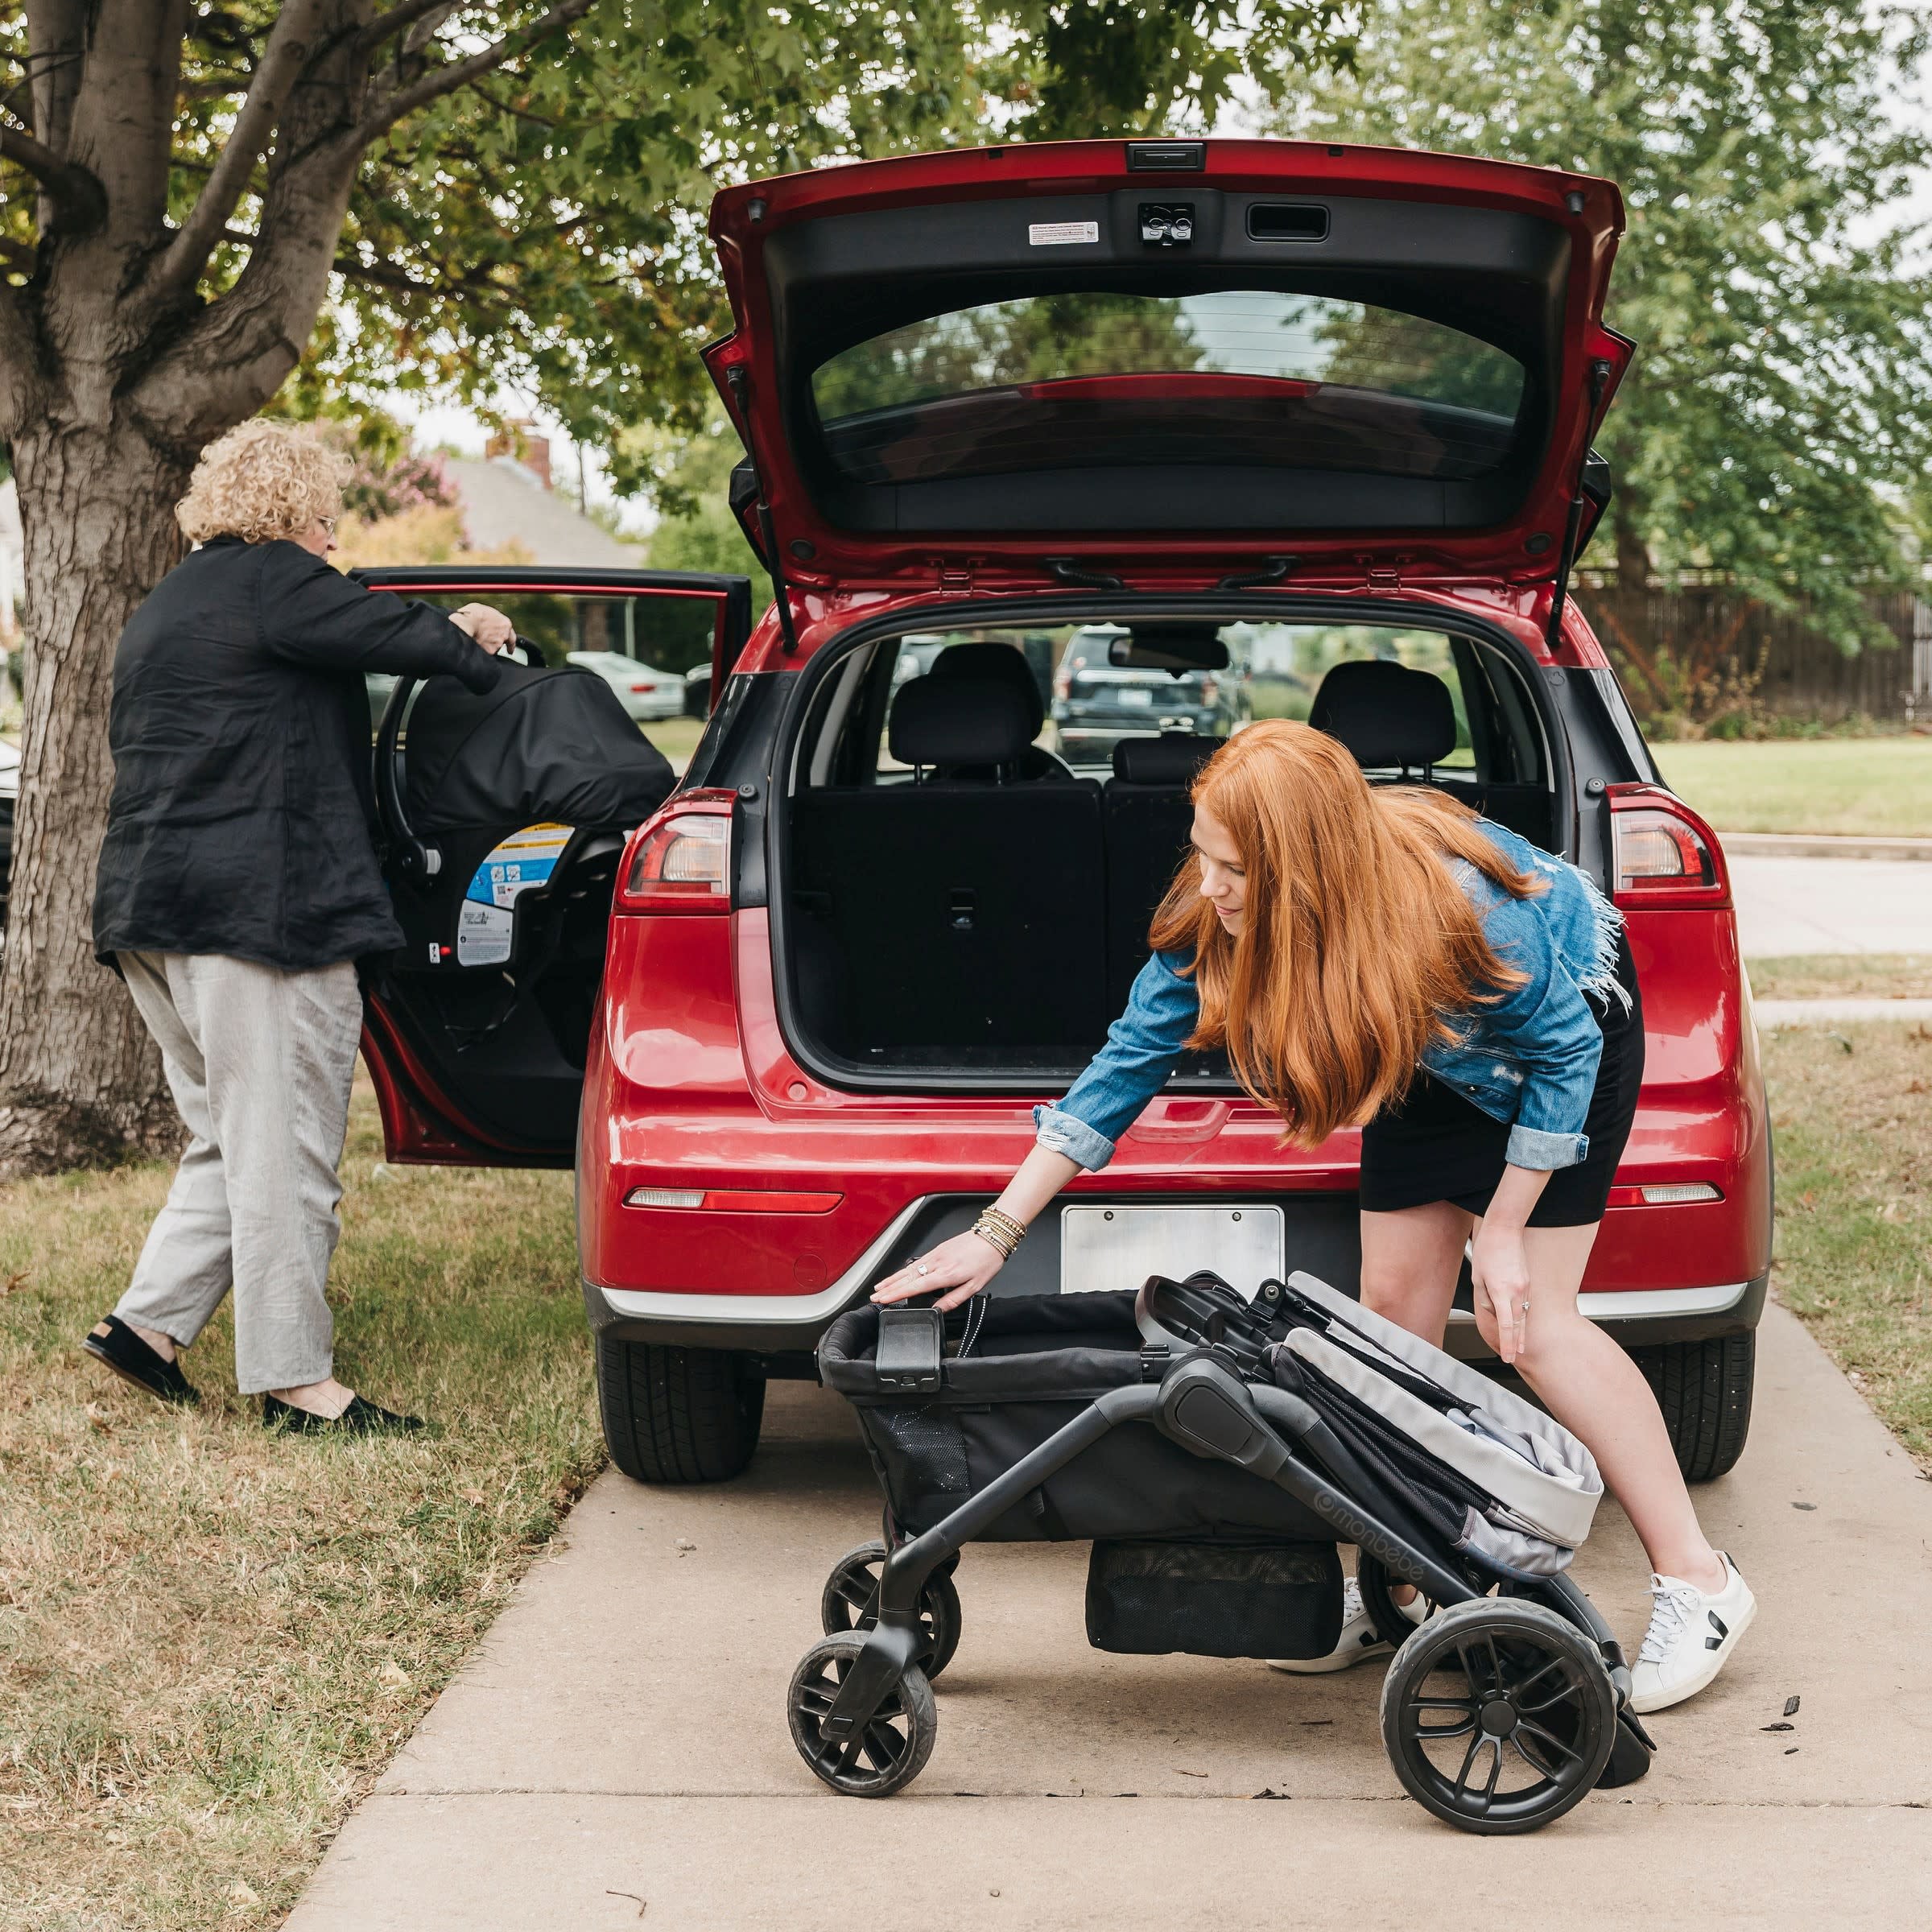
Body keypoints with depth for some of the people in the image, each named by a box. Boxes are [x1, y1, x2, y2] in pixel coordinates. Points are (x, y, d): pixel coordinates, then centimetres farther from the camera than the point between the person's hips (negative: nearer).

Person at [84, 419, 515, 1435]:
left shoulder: (159, 610, 23)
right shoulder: (271, 581, -7)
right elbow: (392, 633, -13)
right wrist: (470, 639, 9)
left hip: (148, 905, 10)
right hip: (257, 910, -10)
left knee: (235, 1140, 17)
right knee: (281, 1151, -5)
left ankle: (149, 1318, 13)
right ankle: (295, 1380, -2)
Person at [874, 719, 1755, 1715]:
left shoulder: (1458, 906, -40)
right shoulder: (1216, 920, -25)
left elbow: (1566, 1046, -24)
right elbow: (1129, 1059, -17)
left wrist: (1504, 1229, -20)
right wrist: (997, 1232, -19)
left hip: (1570, 1021, -6)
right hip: (1436, 1053, 6)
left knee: (1531, 1319, -12)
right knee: (1394, 1309, 2)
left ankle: (1696, 1579, -3)